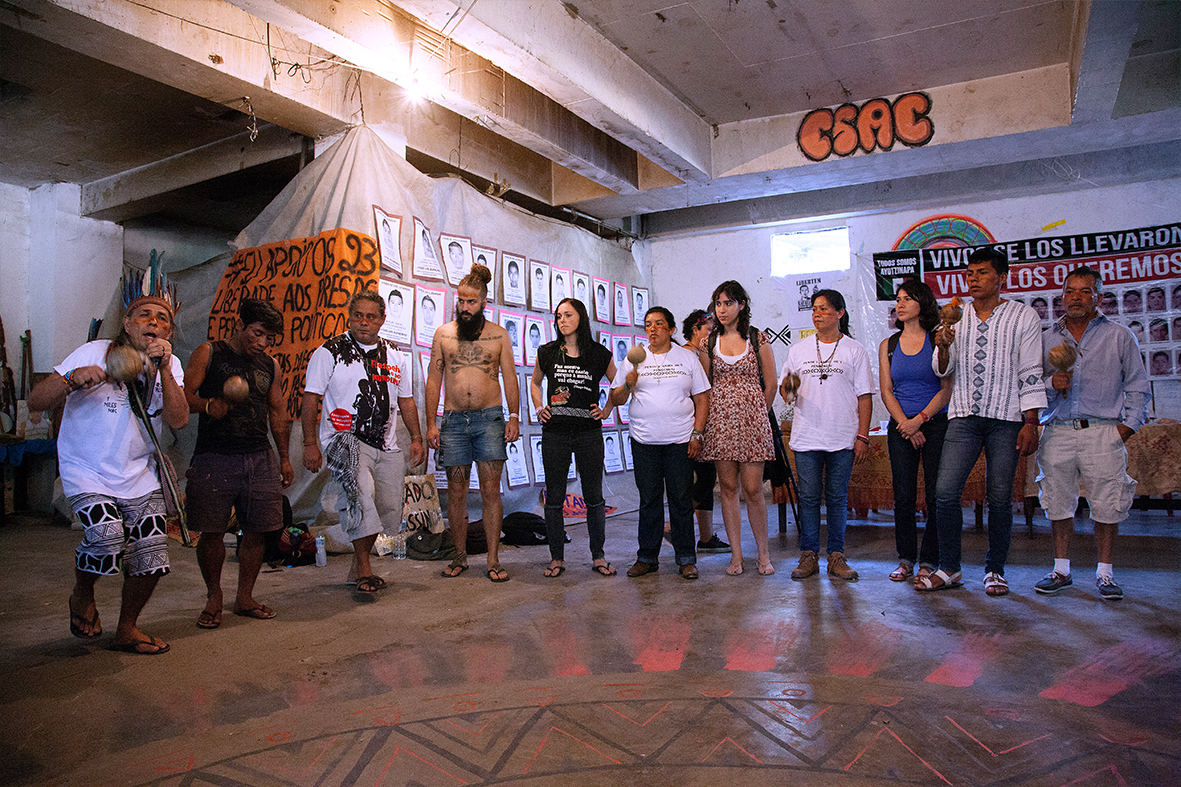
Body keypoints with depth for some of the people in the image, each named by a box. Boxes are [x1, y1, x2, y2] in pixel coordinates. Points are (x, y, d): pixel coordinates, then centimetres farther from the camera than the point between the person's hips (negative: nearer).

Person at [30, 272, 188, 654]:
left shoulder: (169, 366, 0)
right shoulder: (95, 354, -10)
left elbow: (179, 420, -16)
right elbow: (35, 401, -13)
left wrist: (164, 368, -24)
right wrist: (72, 379, -32)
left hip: (140, 476, 4)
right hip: (88, 472, -3)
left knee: (153, 557, -2)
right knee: (108, 538, -25)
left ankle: (127, 629, 24)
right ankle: (82, 597, 10)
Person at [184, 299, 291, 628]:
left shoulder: (270, 364, 16)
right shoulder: (208, 353, 5)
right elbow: (184, 395, -1)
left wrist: (285, 458, 17)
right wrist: (209, 405, -22)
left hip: (260, 458, 4)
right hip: (214, 456, -4)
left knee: (257, 530, 3)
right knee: (212, 531, -1)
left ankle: (245, 597, 18)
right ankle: (213, 599, 18)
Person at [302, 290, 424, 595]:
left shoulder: (395, 356, 14)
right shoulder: (329, 352, 1)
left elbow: (406, 401, 20)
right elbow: (310, 400, -1)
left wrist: (416, 438, 11)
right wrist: (310, 443, -9)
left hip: (386, 444, 5)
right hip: (343, 438, -5)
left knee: (389, 510, 3)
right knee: (360, 491, -29)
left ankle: (357, 566, 23)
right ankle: (364, 568, -17)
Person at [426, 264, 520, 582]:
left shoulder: (499, 335, 6)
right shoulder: (443, 334, 8)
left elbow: (510, 378, 6)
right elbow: (434, 379, 8)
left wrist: (514, 417, -5)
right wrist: (430, 422, 1)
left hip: (489, 418, -1)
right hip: (453, 420, 1)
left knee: (490, 490, -3)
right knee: (456, 492, 6)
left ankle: (493, 559, 3)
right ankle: (460, 556, 18)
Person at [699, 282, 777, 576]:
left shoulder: (758, 339, 4)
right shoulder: (709, 342, 9)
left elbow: (770, 385, 6)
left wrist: (755, 414, 7)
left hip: (751, 419, -2)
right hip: (719, 420, 2)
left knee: (753, 488, -3)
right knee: (728, 487, 3)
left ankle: (764, 553, 12)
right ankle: (736, 554, 11)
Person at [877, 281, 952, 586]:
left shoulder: (938, 340, 0)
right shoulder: (888, 345, 10)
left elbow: (947, 388, -4)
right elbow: (886, 391, 6)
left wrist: (920, 419, -13)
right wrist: (905, 425, -6)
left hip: (936, 424, -2)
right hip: (901, 426, 3)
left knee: (936, 495, -2)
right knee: (903, 497, 3)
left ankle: (929, 560, 9)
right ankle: (906, 558, 14)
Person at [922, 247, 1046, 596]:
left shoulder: (1024, 317, 4)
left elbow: (1031, 374, 0)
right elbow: (943, 371, 12)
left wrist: (1031, 423, -7)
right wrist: (942, 348, -9)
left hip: (1006, 418, -2)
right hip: (964, 417, 2)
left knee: (1000, 498, 1)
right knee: (945, 492, -7)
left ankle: (995, 570, 16)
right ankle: (949, 568, 5)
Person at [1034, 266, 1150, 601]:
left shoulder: (1119, 336, 8)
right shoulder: (1046, 338, 12)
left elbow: (1138, 386, 9)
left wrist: (1128, 425, 0)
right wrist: (1050, 382, -9)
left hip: (1103, 432, -1)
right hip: (1057, 432, 2)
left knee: (1107, 506, 0)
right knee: (1058, 504, 5)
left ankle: (1105, 574, 13)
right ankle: (1061, 570, 17)